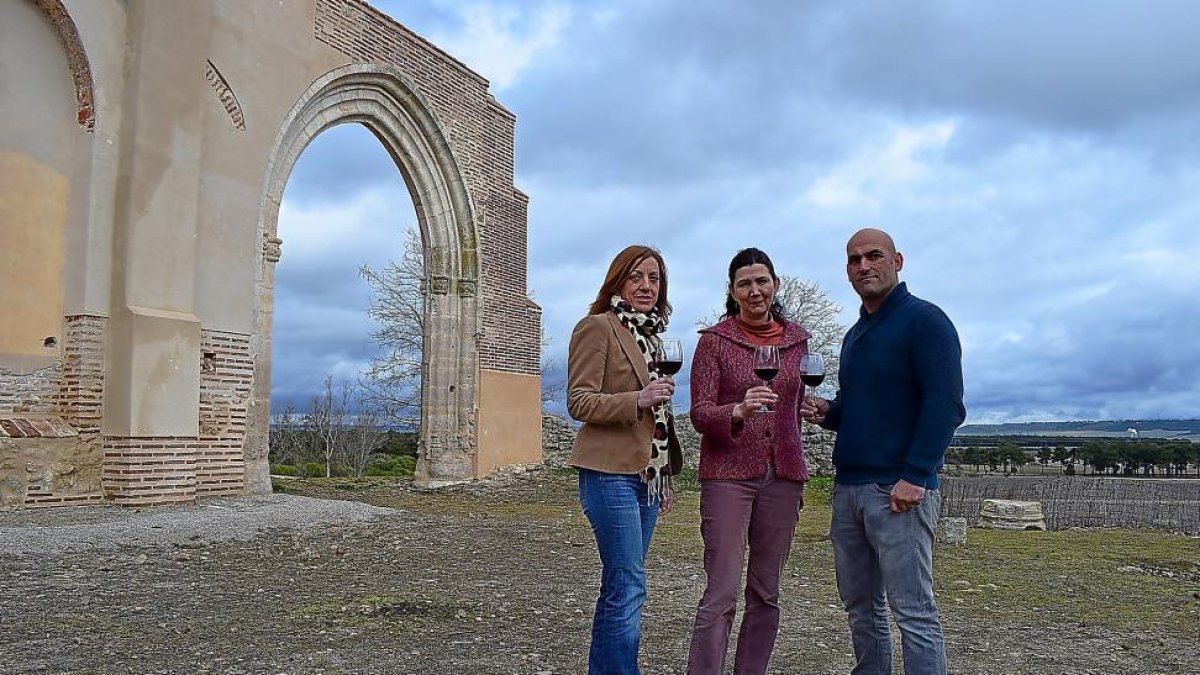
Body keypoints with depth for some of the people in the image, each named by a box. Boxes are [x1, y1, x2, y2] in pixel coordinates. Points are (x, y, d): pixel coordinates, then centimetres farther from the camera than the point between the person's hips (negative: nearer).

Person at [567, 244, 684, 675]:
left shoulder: (651, 333, 18)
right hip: (611, 474, -8)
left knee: (620, 586, 12)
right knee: (628, 587, -9)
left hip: (647, 474, 8)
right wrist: (638, 400, -25)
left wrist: (666, 477, 22)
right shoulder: (598, 327, -7)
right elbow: (579, 402, -12)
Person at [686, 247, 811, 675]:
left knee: (766, 593, 9)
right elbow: (699, 412, -8)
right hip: (728, 475, -4)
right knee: (721, 594, -8)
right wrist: (739, 411, -28)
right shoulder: (714, 340, -2)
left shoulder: (796, 338, 10)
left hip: (782, 476, 4)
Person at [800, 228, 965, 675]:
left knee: (913, 612, -4)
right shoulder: (855, 335, 18)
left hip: (898, 490, -8)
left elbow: (945, 405, -15)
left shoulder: (923, 319, -6)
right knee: (860, 607, 13)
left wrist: (915, 477, -21)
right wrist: (827, 412, 5)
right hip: (848, 487, 8)